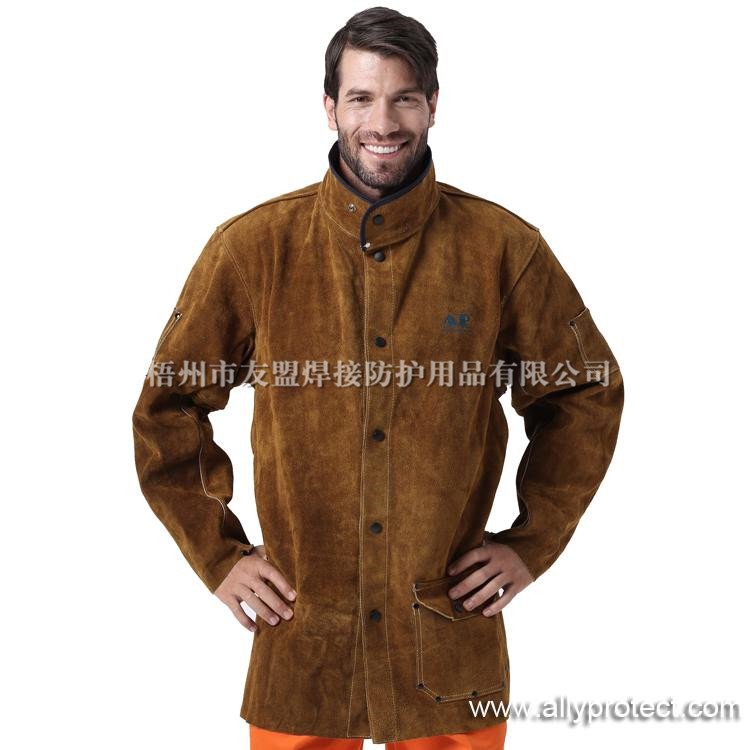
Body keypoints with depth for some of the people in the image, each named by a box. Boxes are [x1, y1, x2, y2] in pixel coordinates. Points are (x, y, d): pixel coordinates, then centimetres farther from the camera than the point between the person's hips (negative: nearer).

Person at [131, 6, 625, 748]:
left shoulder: (503, 247, -5)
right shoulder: (253, 247, -5)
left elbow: (586, 393, 7)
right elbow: (167, 406, 5)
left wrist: (533, 540, 2)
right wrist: (218, 554, 2)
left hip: (452, 644, 0)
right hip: (301, 641, 0)